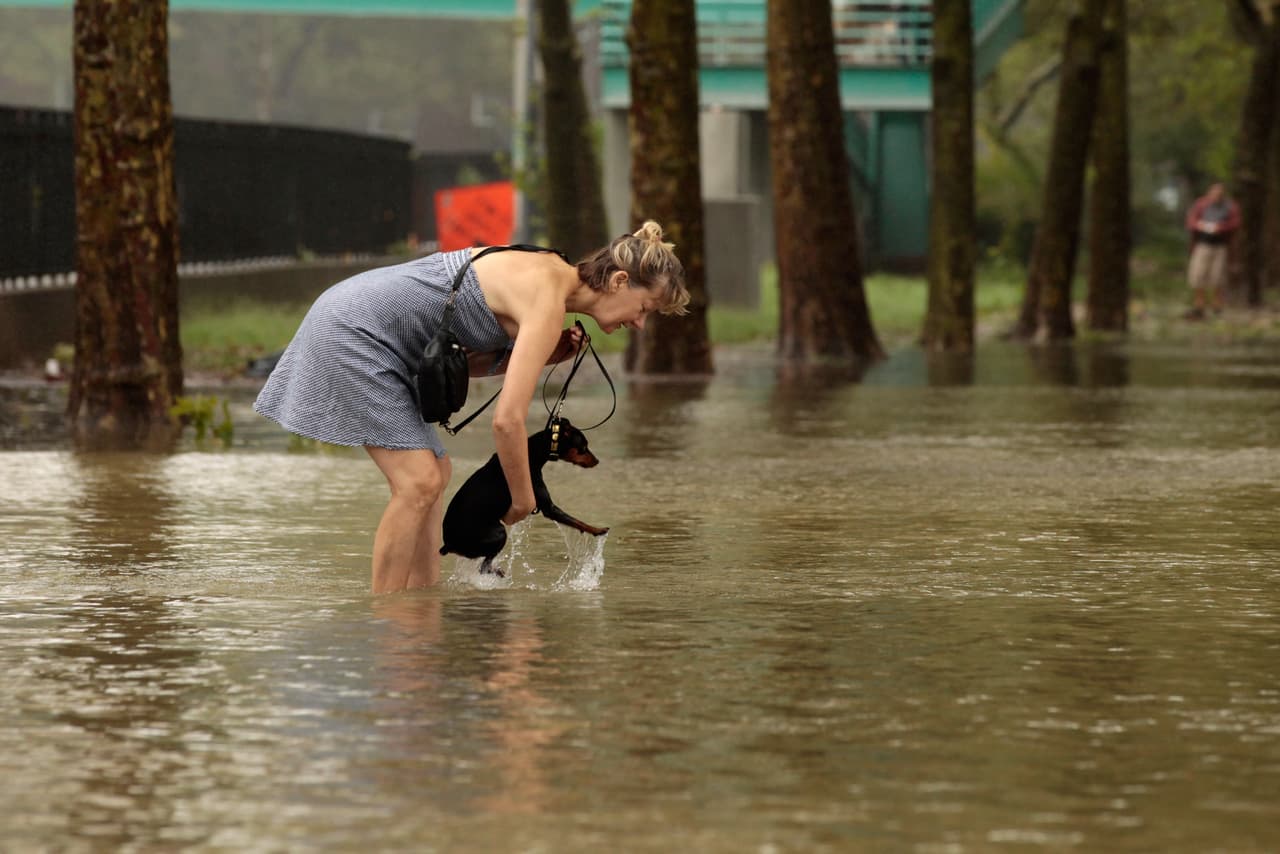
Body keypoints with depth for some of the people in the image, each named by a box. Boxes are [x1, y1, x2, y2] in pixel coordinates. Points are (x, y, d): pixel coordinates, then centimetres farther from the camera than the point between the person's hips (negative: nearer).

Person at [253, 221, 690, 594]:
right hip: (351, 331, -10)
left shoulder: (548, 274, 10)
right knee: (419, 481, -14)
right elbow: (507, 419, -24)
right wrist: (523, 499, -10)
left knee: (435, 472, 10)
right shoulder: (547, 305, -20)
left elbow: (464, 361, 12)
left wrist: (540, 355, -1)